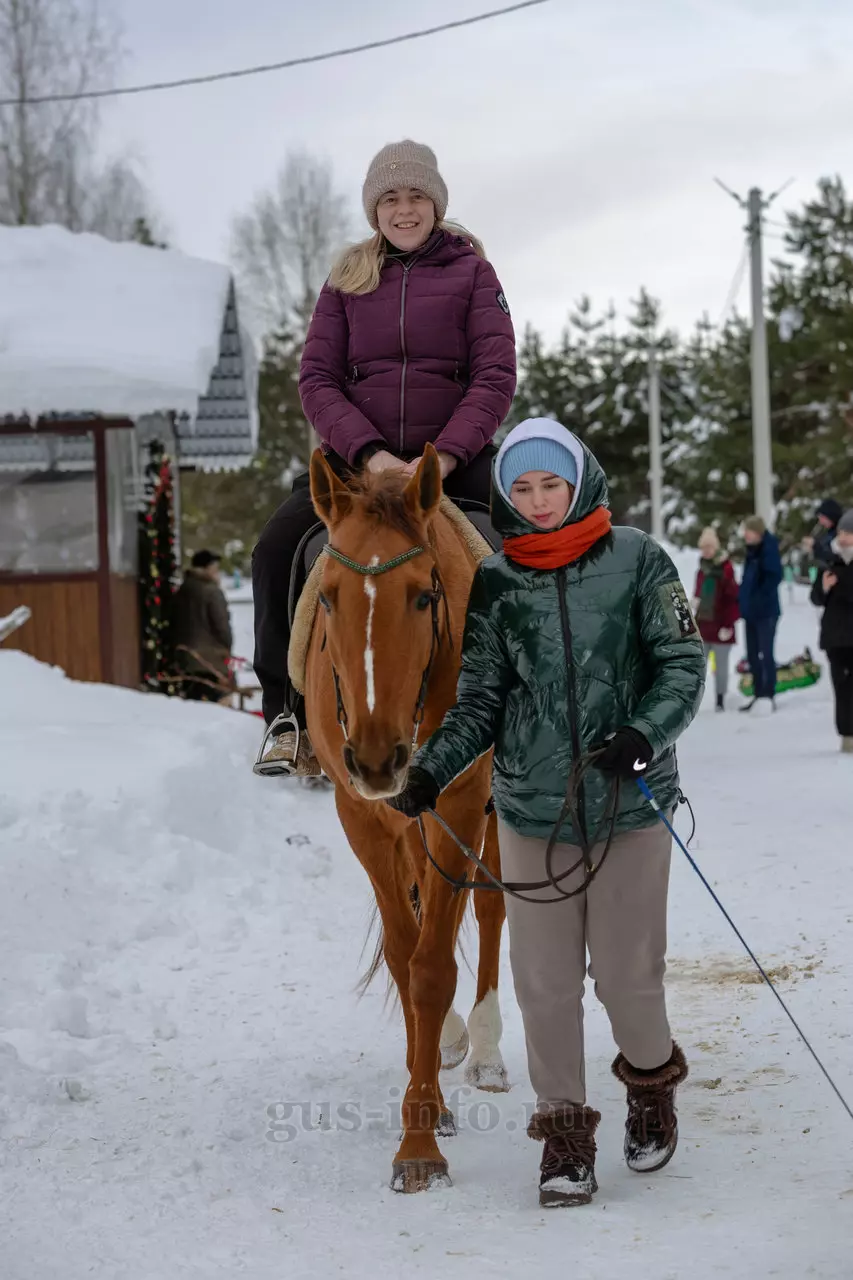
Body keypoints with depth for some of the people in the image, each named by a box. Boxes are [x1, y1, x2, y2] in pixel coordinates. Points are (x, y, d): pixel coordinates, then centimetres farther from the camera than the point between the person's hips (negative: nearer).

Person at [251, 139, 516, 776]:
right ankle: (290, 717, -15)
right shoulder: (347, 280, 11)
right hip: (359, 455, 1)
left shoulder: (471, 272, 6)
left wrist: (443, 459, -18)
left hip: (453, 459, -1)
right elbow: (317, 378, 2)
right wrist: (369, 453, -15)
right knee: (278, 551, -23)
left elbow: (496, 377, -3)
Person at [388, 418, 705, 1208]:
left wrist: (644, 735, -20)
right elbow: (480, 700, 6)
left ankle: (652, 1082, 33)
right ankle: (563, 1126, 21)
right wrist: (431, 770, -8)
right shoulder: (496, 584, 3)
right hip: (533, 808, 2)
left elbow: (684, 665, -3)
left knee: (626, 971, 3)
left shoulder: (637, 561, -3)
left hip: (631, 803, -2)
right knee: (544, 978, 4)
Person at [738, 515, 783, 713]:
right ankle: (758, 695, 18)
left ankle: (769, 697, -7)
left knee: (766, 654, -8)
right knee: (752, 655, 11)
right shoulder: (752, 550, 12)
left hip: (765, 612, -9)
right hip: (751, 612, 9)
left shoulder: (768, 549, -13)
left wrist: (759, 600, -22)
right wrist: (742, 600, 10)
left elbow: (774, 576, -20)